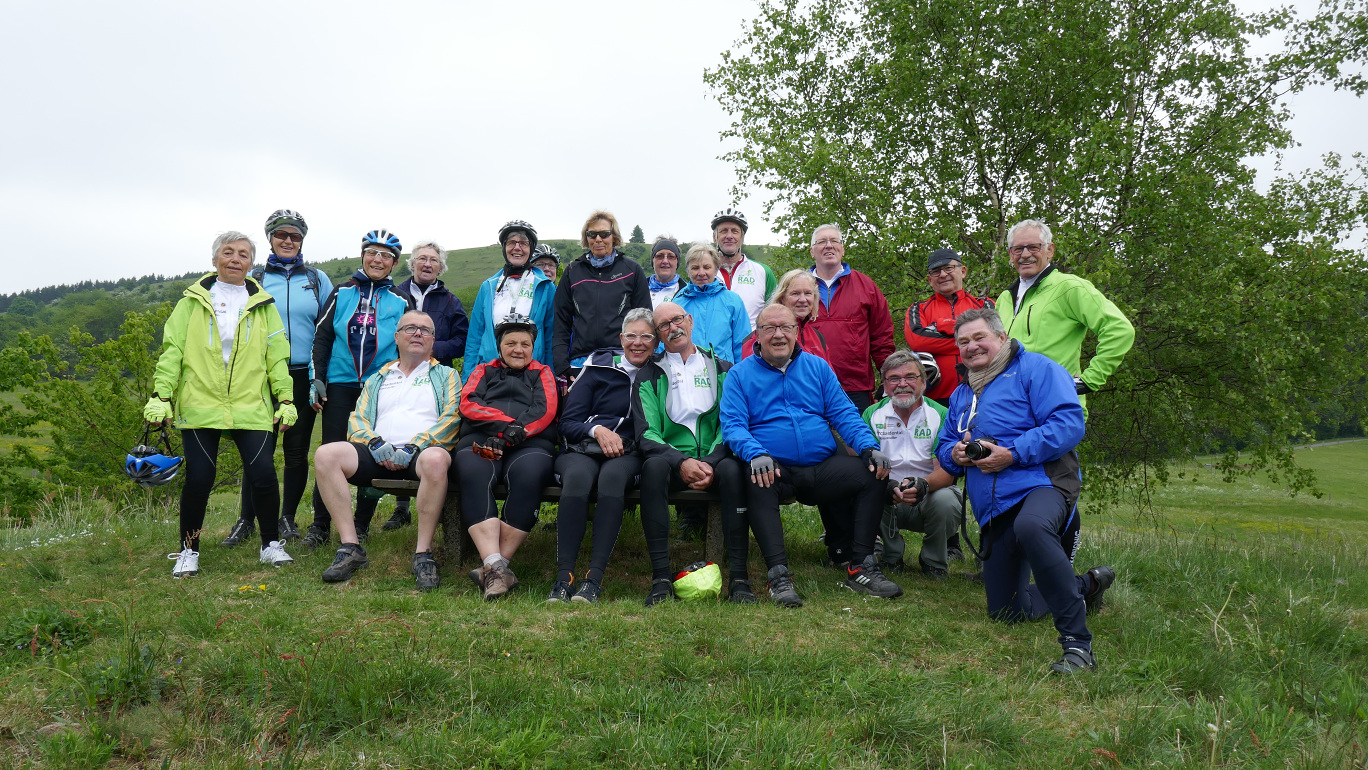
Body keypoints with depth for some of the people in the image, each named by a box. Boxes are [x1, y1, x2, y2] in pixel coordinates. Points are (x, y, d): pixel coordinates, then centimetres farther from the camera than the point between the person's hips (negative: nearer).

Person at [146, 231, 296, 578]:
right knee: (198, 480, -3)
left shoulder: (263, 304, 12)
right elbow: (172, 351, 5)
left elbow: (277, 356, 11)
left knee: (263, 475, -9)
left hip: (250, 407, 1)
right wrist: (161, 396, -4)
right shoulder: (193, 301, 9)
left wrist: (286, 399, 3)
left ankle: (271, 545, 11)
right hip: (200, 406, 0)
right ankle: (188, 551, 17)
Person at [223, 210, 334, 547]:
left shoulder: (317, 279, 9)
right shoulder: (254, 279, 8)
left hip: (304, 376, 1)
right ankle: (246, 520, 10)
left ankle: (287, 518, 19)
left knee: (297, 450, 6)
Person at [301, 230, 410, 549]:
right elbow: (322, 337, 8)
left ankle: (361, 525, 16)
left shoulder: (400, 301, 9)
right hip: (339, 385, 0)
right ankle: (320, 525, 8)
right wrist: (317, 379, 0)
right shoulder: (342, 293, 9)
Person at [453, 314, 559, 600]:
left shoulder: (542, 373, 26)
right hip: (480, 441, 1)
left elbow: (545, 410, 7)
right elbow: (468, 403, 10)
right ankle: (496, 566, -42)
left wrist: (507, 437, -9)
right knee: (474, 472, -35)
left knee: (529, 474, -36)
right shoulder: (483, 371, 30)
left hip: (529, 446, -1)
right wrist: (506, 422, -8)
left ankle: (492, 567, -34)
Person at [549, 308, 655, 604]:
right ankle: (564, 577, -36)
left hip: (628, 454, 0)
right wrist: (597, 430, -12)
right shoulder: (598, 366, 10)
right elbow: (567, 422, 7)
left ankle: (595, 578, -39)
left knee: (613, 475, -37)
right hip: (582, 449, 0)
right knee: (578, 477, -36)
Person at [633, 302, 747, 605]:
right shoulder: (649, 375, 13)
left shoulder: (721, 369, 16)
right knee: (654, 466, -34)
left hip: (714, 460, 1)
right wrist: (681, 462, -17)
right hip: (670, 458, 0)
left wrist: (711, 462, -14)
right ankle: (661, 577, -33)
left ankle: (739, 578, -32)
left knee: (732, 469, -33)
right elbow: (646, 433, 1)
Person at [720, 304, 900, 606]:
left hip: (822, 467, 4)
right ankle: (778, 574, -31)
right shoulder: (740, 374, 8)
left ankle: (862, 567, -11)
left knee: (872, 473, -19)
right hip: (774, 468, -3)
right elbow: (732, 425, -4)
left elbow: (843, 413, 11)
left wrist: (869, 446, -7)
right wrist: (756, 453, -25)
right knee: (757, 483, -36)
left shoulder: (817, 367, 17)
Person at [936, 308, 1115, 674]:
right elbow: (943, 446, 25)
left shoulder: (1034, 368, -1)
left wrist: (1012, 454, -21)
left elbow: (1068, 424, -14)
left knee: (1030, 526, -45)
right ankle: (1085, 585, 34)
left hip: (1042, 483, -8)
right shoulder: (961, 394, 22)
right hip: (993, 507, 8)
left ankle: (1078, 643, -38)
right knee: (1004, 611, 9)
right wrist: (955, 454, 0)